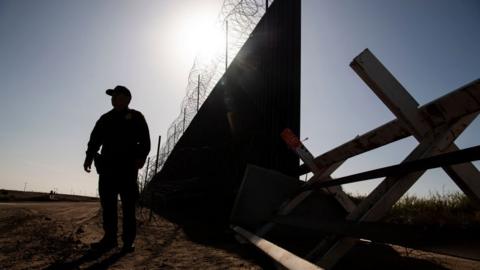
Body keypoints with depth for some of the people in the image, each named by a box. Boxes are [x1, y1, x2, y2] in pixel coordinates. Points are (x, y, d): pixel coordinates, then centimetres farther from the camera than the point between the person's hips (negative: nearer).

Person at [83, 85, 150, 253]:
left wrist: (141, 157, -17)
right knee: (107, 203, 3)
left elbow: (145, 140, -2)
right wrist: (89, 156, -4)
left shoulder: (135, 117, 7)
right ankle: (110, 238, 10)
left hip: (127, 166, -4)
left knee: (128, 204, -2)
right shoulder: (105, 118, 20)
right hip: (107, 165, 5)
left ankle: (128, 241, 2)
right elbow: (95, 138, 12)